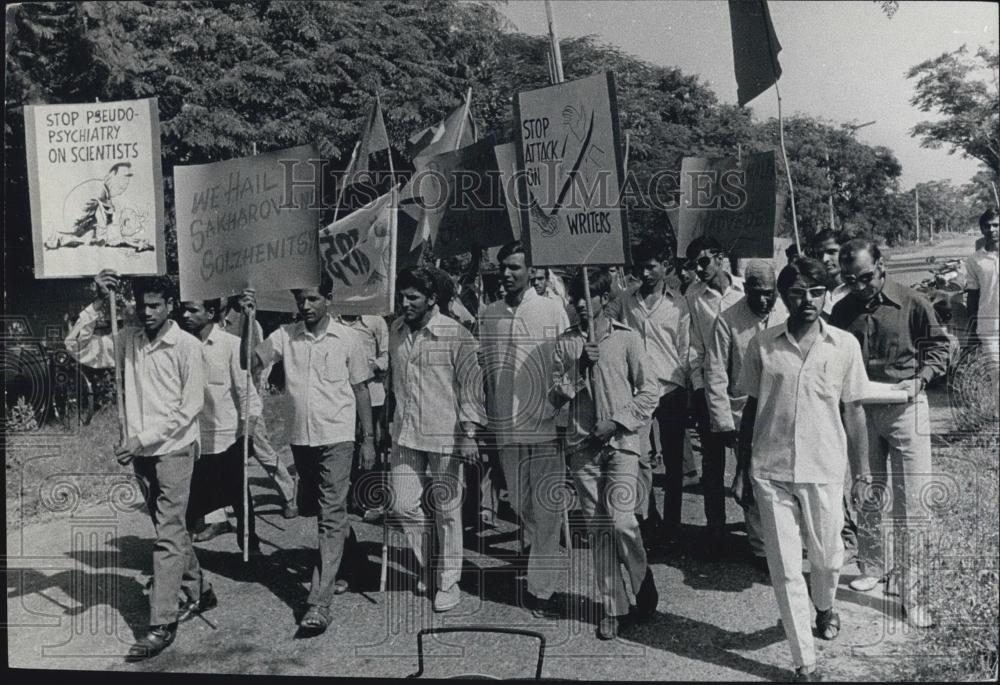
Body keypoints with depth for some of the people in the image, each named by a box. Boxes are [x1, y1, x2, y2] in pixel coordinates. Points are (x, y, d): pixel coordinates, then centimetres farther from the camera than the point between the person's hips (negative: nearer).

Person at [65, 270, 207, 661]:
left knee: (167, 534, -6)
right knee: (170, 527, 17)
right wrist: (96, 305, -7)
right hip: (141, 452, 6)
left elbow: (191, 407, -12)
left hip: (174, 450, -6)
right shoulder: (127, 342, 5)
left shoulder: (186, 346, -11)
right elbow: (78, 350, 2)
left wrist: (144, 438, -15)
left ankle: (162, 624, -2)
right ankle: (196, 588, 35)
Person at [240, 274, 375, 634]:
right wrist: (248, 318, -17)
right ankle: (347, 567, 41)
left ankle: (319, 603, -8)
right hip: (300, 438, 5)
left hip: (337, 438, -4)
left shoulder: (346, 338, -4)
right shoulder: (285, 336, 2)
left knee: (331, 517, -8)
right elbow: (250, 361, -8)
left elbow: (361, 390, 0)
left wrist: (368, 439, -1)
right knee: (317, 511, 18)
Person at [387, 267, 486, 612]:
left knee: (447, 509, 5)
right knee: (403, 505, 5)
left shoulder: (455, 334, -10)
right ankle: (425, 564, 31)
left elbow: (471, 383, -8)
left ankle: (448, 582, 20)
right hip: (406, 434, 5)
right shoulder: (396, 331, 7)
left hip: (444, 434, -5)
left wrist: (470, 430, -13)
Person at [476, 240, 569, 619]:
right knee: (519, 505, 16)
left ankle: (542, 588, 7)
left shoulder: (552, 309, -3)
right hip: (506, 427, 4)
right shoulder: (489, 315, 7)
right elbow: (482, 369, 12)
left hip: (546, 424, -4)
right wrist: (482, 422, 9)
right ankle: (538, 552, 41)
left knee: (547, 509, -2)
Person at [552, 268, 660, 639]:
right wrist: (580, 365, -12)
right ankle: (612, 607, 16)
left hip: (620, 441, -3)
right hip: (582, 444, 3)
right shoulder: (565, 342, 8)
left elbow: (650, 390, 0)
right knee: (597, 528, 5)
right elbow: (556, 396, 2)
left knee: (620, 520, -12)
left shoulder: (626, 338, 1)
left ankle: (645, 588, 13)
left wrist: (617, 422, -9)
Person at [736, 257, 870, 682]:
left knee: (826, 557, 17)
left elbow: (853, 411, 4)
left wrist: (861, 472, 4)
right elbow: (750, 410, 5)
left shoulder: (845, 345, -1)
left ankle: (825, 607, 51)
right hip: (770, 473, 0)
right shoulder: (762, 345, -1)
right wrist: (741, 472, 6)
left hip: (824, 471, 0)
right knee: (785, 570, 3)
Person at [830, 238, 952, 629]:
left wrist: (919, 379, -13)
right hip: (859, 412, 3)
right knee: (867, 497, 13)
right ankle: (871, 567, 32)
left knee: (911, 505, -2)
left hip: (905, 408, -3)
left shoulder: (911, 303, -6)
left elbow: (939, 346, 2)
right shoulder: (842, 310, 3)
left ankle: (910, 592, 8)